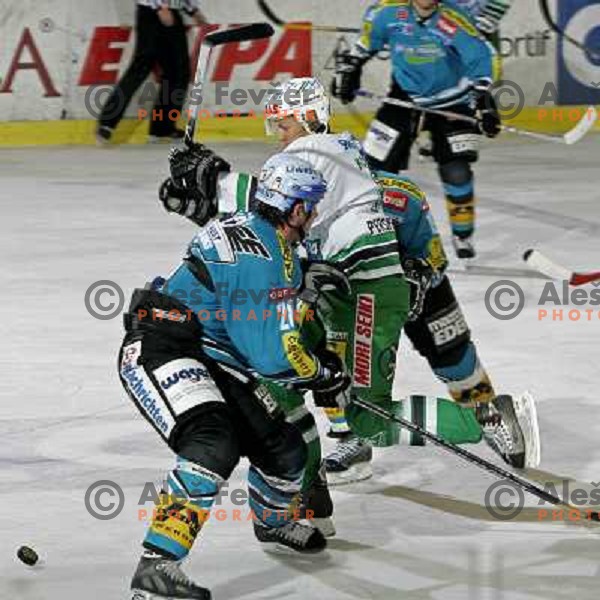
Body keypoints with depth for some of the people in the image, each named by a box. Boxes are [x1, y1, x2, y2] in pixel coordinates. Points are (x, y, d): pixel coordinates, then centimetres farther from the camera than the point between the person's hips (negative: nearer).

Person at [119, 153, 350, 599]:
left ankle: (275, 521, 48)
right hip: (159, 350, -10)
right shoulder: (257, 256, -23)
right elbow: (269, 354, -23)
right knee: (214, 447, -32)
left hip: (209, 359, 10)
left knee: (284, 449, 14)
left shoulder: (277, 245, 10)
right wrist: (324, 373, -8)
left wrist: (304, 288, 7)